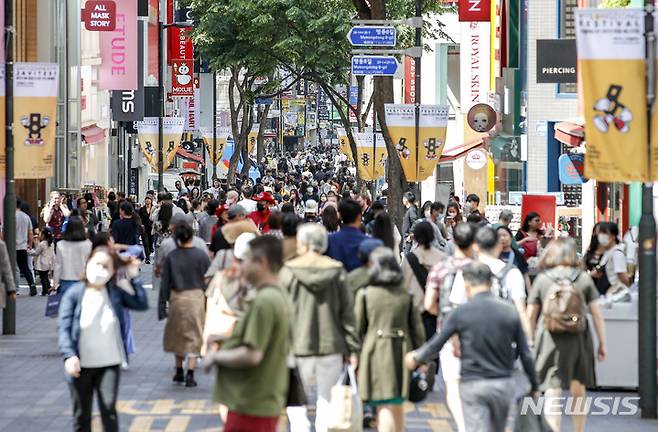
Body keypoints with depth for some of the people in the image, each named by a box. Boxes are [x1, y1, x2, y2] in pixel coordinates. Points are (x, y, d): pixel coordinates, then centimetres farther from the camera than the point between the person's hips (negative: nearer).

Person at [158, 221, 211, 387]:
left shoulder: (171, 257, -4)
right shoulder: (201, 256, -6)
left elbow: (165, 283, -2)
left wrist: (162, 306, 3)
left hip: (176, 298, 1)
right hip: (197, 297, -1)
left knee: (177, 334, 18)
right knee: (194, 336, 3)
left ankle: (179, 371, 25)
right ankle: (190, 374, -6)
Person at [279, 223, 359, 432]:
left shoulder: (289, 272, -5)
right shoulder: (336, 271, 1)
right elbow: (347, 313, 2)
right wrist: (352, 348, 7)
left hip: (298, 346, -2)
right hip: (331, 345, 2)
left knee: (295, 404, 7)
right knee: (327, 402, 11)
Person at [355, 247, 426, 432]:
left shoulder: (365, 294, -6)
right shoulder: (405, 294, 3)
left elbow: (358, 328, -3)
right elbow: (417, 327, 5)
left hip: (376, 353, -3)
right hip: (401, 351, 3)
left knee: (384, 406, -3)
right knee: (398, 405, 18)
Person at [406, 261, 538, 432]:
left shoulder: (461, 313, -7)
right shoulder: (509, 311, 0)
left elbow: (435, 345, 0)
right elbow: (525, 354, 2)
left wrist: (416, 357, 19)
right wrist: (534, 385, 12)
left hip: (473, 386, -3)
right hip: (504, 384, 3)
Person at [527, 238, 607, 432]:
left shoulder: (542, 279, 1)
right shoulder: (584, 278, 3)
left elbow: (530, 315, 4)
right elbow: (596, 314, 2)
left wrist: (531, 341, 15)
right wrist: (602, 343, 9)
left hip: (552, 339, -2)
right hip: (579, 337, 2)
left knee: (552, 393, -3)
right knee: (578, 390, 16)